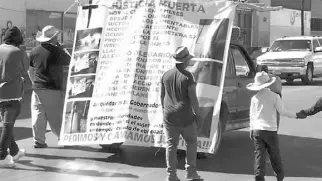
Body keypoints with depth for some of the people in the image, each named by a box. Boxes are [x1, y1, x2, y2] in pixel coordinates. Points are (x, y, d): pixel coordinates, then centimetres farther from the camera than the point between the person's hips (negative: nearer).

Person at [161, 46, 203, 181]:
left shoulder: (166, 75, 3)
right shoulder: (188, 76, -12)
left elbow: (162, 96, 10)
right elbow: (193, 98, -13)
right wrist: (198, 115, -4)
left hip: (169, 117, 4)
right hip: (186, 117, -3)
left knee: (171, 145, 8)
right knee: (191, 142, 15)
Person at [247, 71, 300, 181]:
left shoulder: (255, 98, 1)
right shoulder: (274, 96, -7)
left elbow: (252, 115, 6)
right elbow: (282, 112, -3)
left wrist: (251, 129, 16)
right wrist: (294, 115, 13)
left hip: (257, 130, 2)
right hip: (270, 130, -2)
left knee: (259, 155, 5)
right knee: (274, 154, 12)